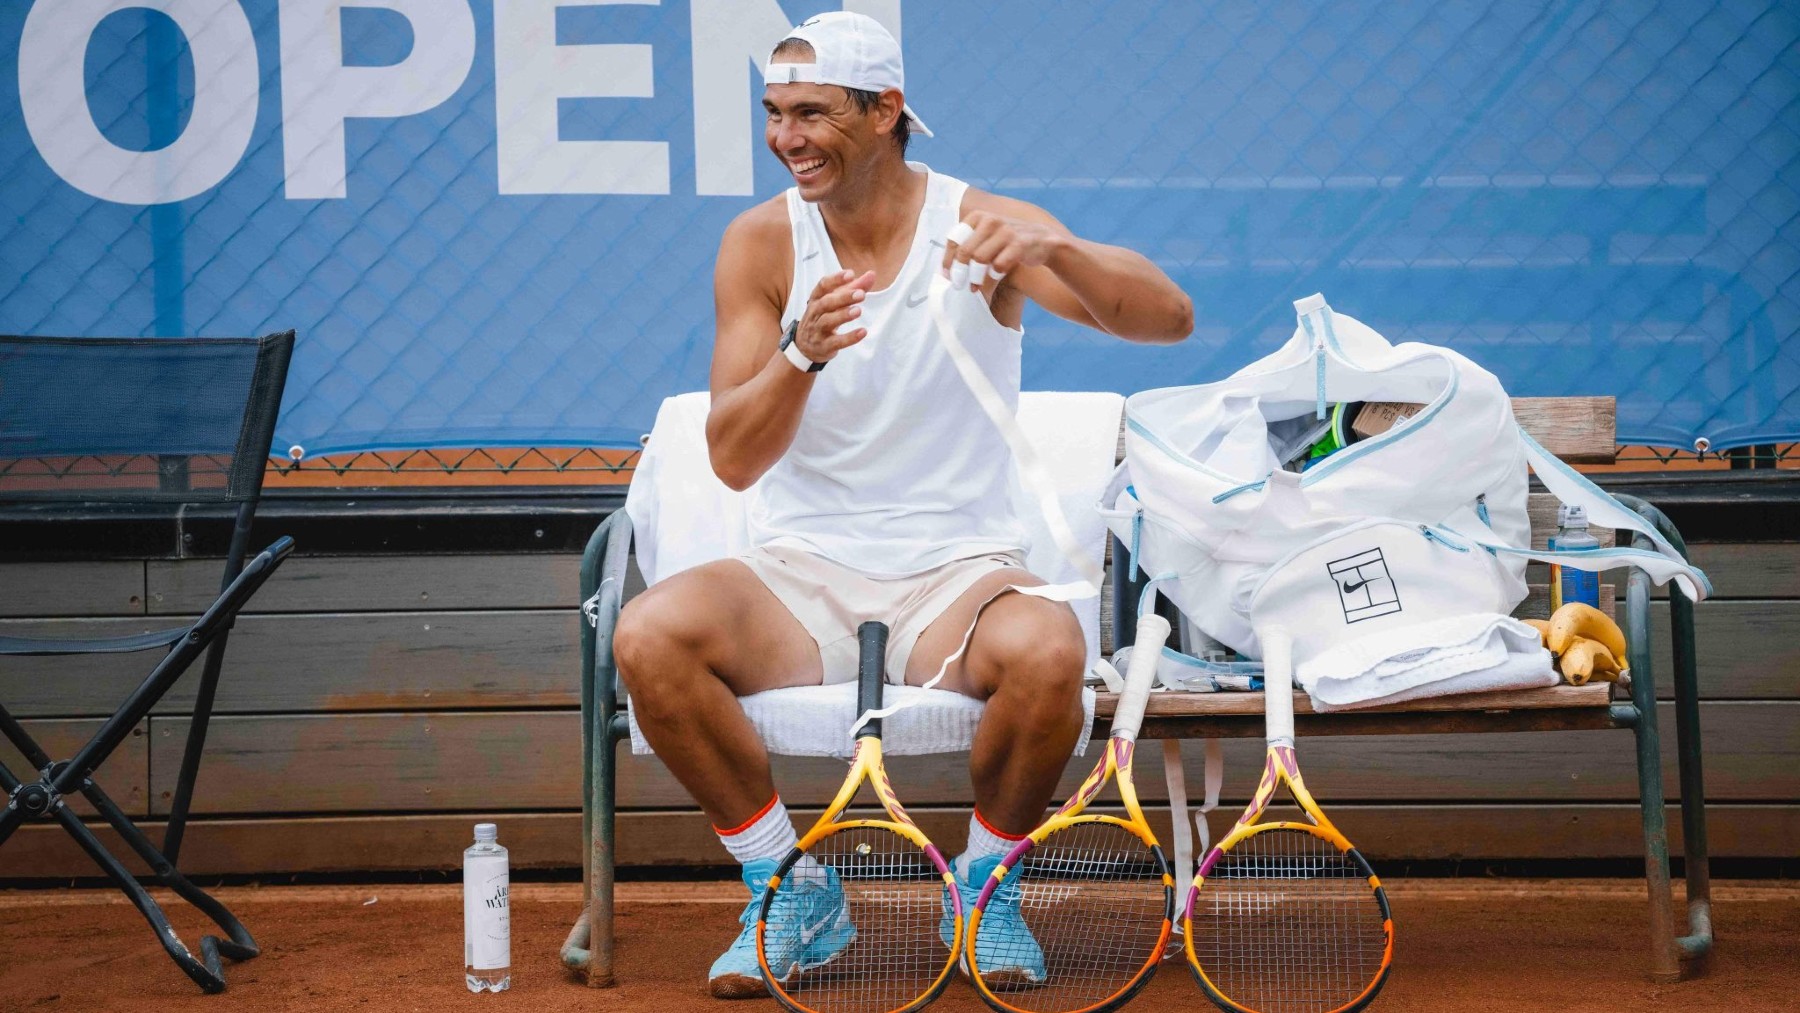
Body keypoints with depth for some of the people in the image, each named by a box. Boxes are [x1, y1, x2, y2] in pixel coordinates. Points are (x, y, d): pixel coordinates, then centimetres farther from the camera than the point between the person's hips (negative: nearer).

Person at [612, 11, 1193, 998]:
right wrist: (801, 355, -25)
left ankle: (983, 887, -3)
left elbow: (1169, 318, -16)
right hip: (798, 571, 2)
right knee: (647, 638, -27)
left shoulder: (980, 227, -5)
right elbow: (733, 458, -5)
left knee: (1047, 650, -35)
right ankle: (792, 892, -4)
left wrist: (1051, 251, -34)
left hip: (955, 571, -2)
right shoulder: (760, 242, 0)